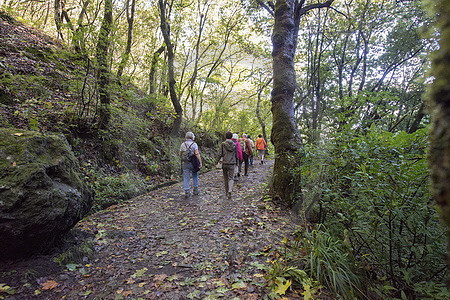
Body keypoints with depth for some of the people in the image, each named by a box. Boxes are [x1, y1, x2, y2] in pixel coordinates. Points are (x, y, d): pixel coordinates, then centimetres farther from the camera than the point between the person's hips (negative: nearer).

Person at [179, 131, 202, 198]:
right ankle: (195, 190, 22)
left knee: (186, 178, 3)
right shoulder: (194, 144, -6)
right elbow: (197, 154, -16)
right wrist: (200, 163, -16)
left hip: (185, 163, 2)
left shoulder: (183, 144, 4)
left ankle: (187, 192, -1)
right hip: (193, 163, -2)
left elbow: (180, 154, 8)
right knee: (195, 176, 17)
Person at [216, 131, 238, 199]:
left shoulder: (223, 144, -6)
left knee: (225, 178, 14)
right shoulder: (234, 145, 1)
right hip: (232, 164, 1)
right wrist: (236, 162, 20)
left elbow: (220, 154, -9)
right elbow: (236, 155, 7)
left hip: (224, 163, -1)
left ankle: (227, 192, 26)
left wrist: (217, 162, 0)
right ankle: (230, 191, -18)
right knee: (230, 178, 3)